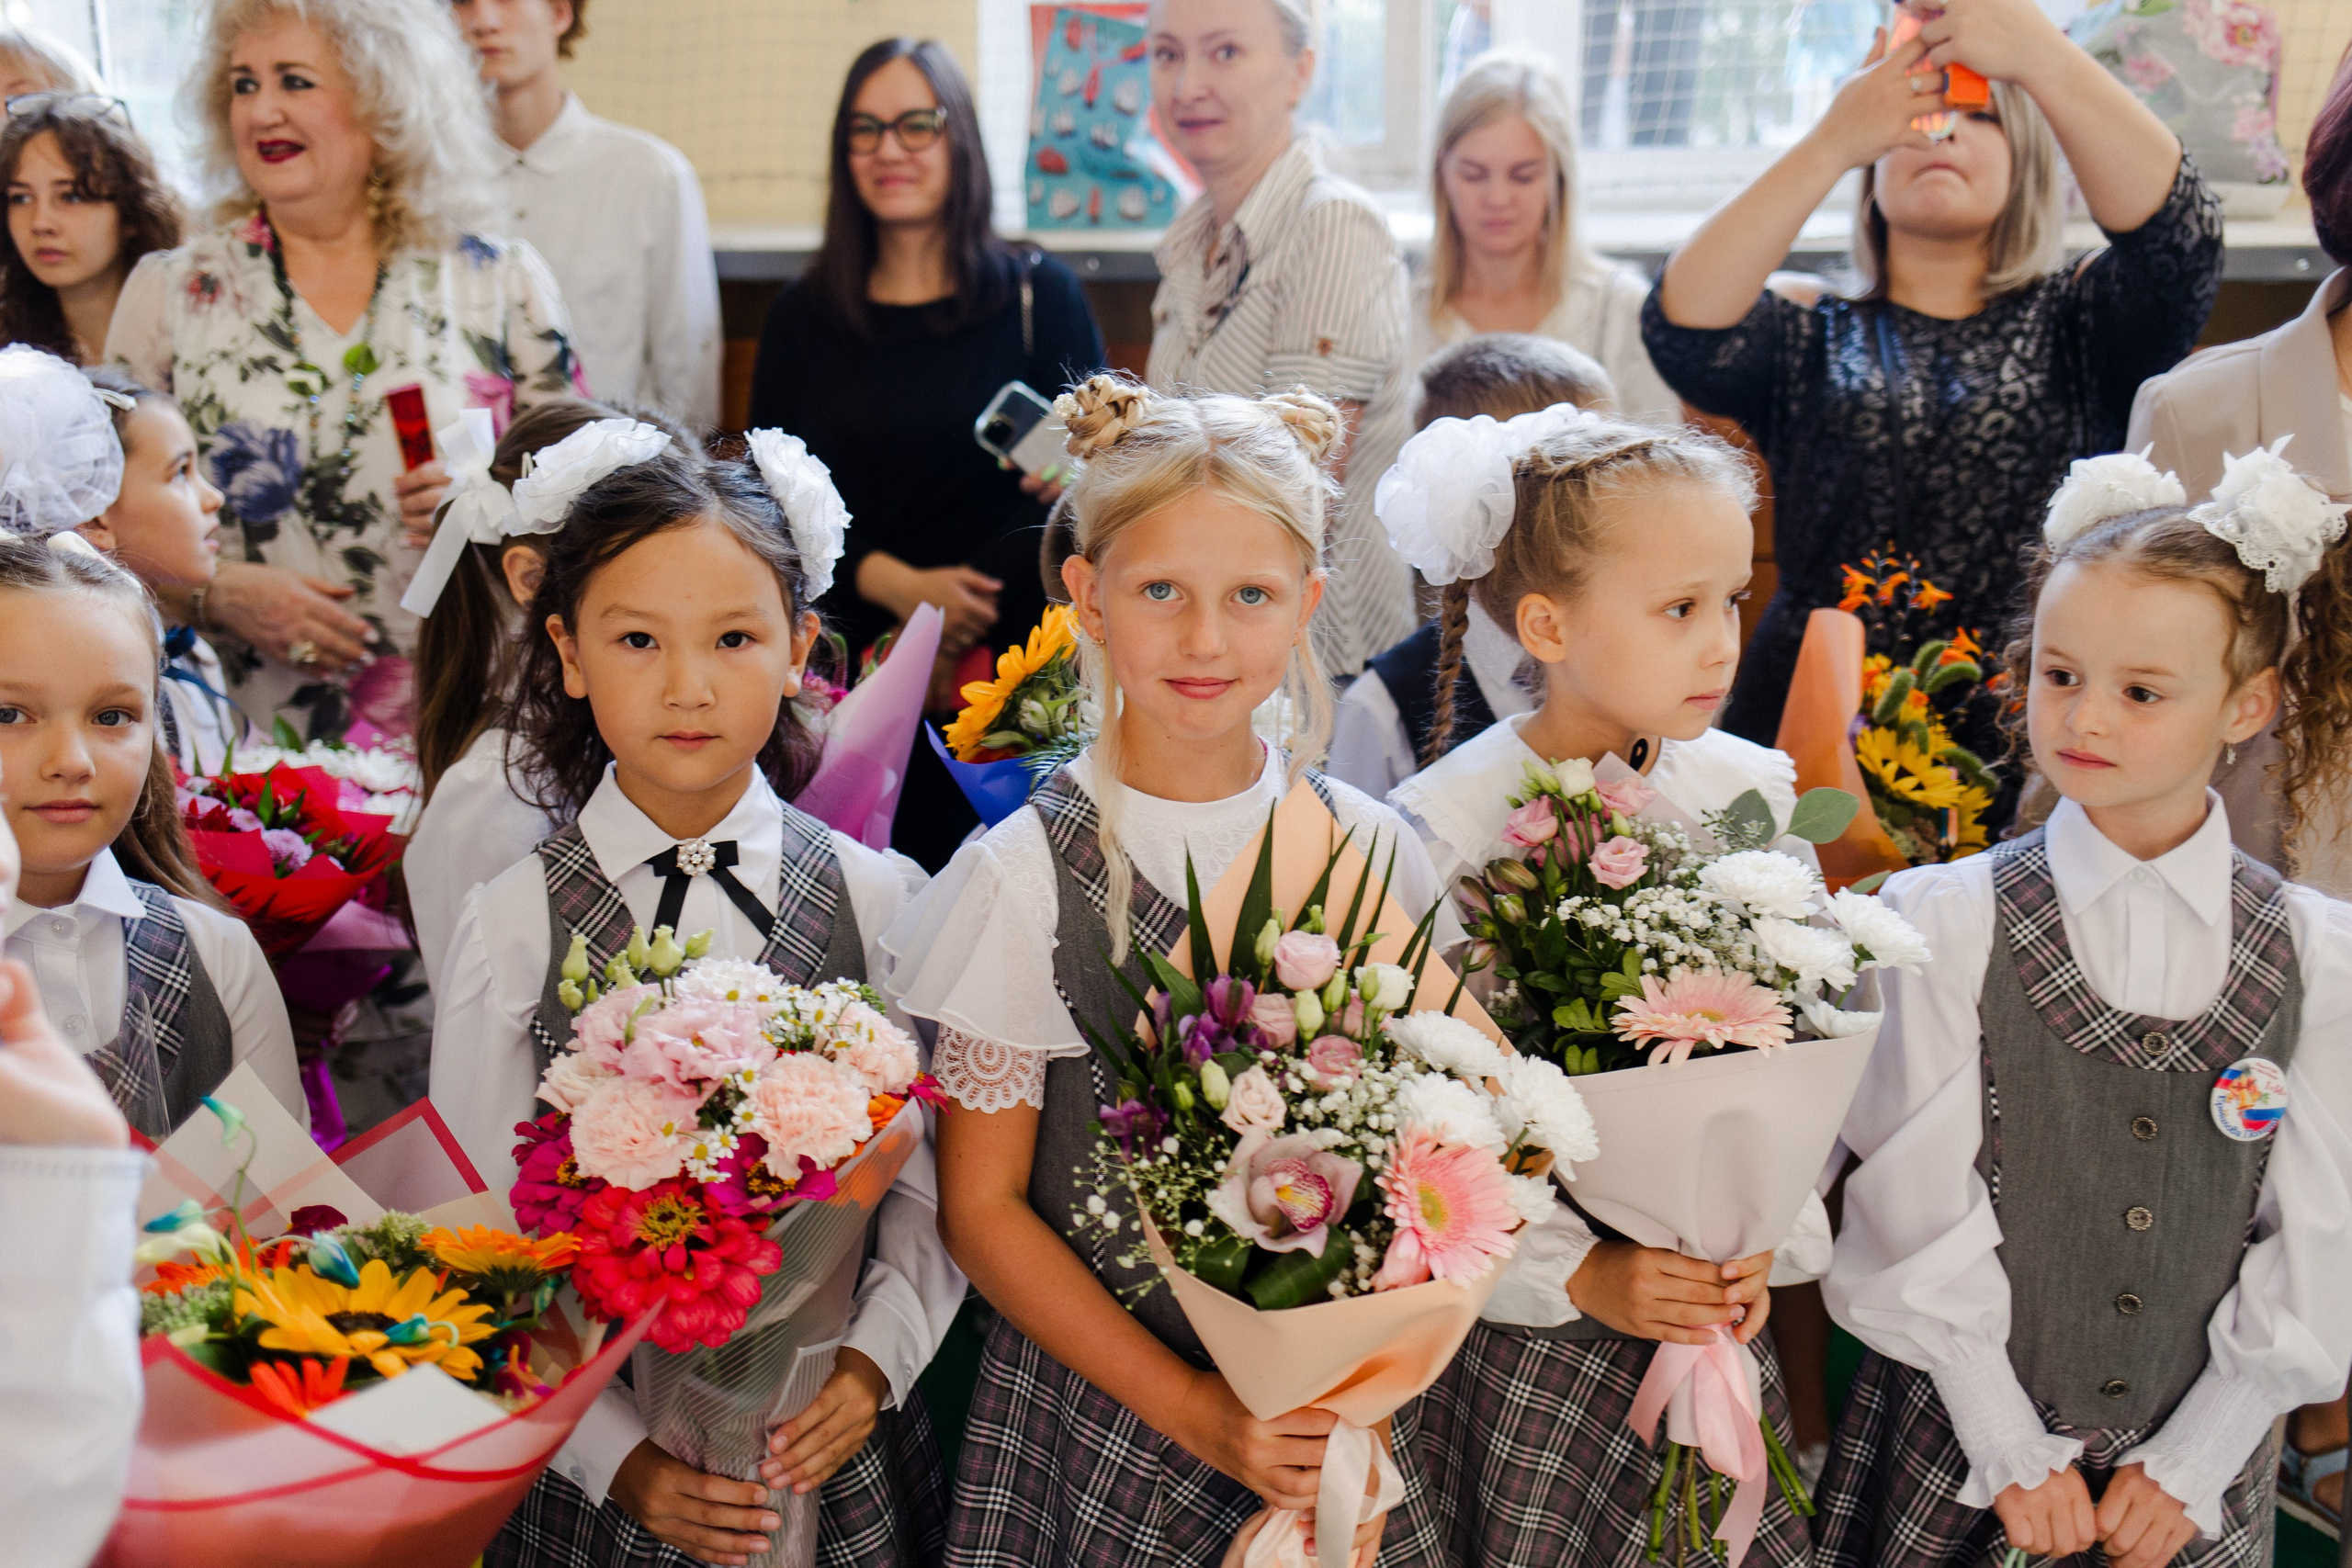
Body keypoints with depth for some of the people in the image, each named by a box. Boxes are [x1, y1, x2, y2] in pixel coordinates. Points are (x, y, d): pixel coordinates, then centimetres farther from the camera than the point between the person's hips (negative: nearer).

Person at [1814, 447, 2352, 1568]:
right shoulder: (1948, 927, -9)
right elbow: (1920, 1221, -9)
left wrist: (2193, 1465, -7)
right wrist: (2012, 1453, -10)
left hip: (2197, 1470, 1)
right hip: (1966, 1453, -1)